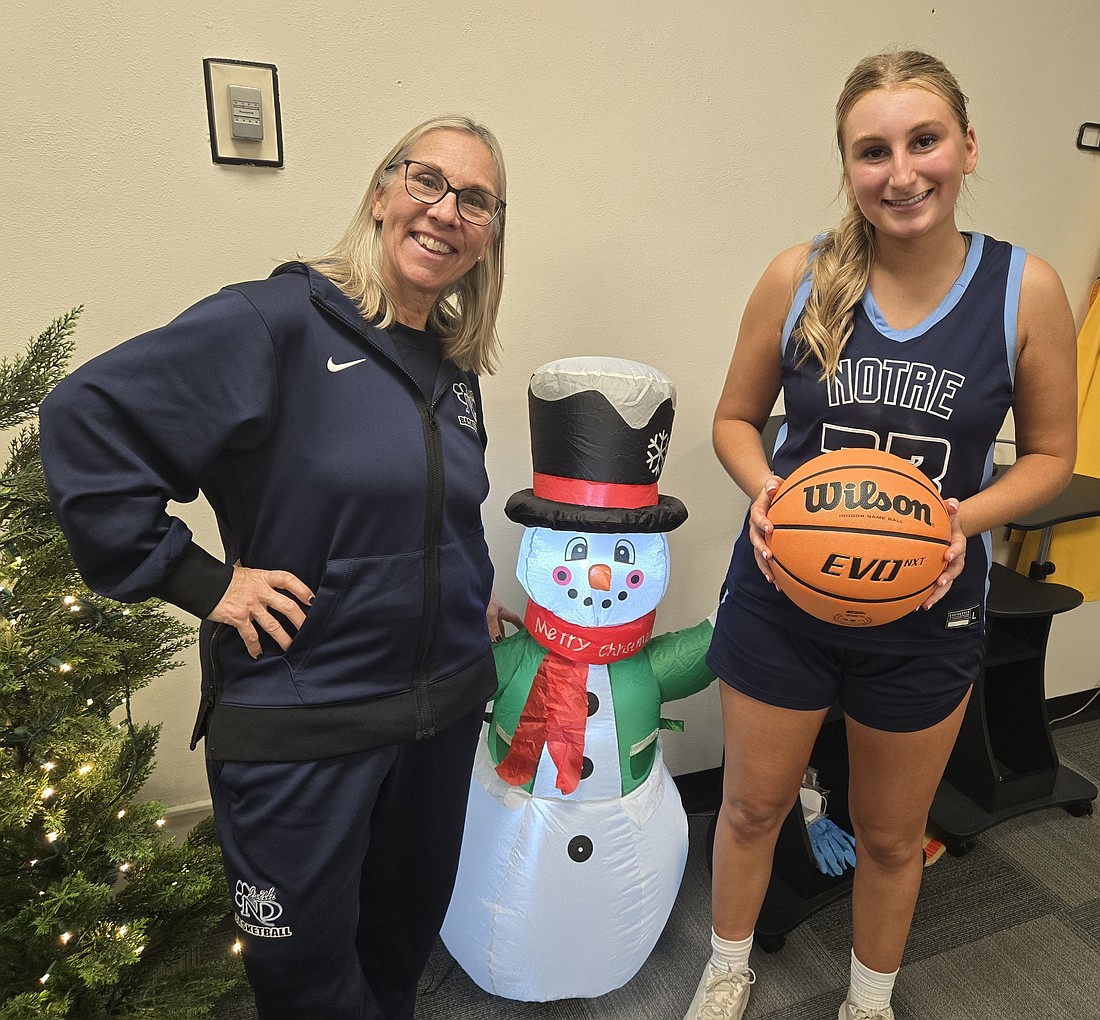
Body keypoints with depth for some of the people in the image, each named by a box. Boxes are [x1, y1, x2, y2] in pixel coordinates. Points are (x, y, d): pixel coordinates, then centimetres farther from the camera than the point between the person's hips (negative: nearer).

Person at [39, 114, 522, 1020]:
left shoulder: (455, 368, 7)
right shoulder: (277, 322, -15)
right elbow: (85, 422, -19)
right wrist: (200, 580, -19)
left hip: (445, 706, 7)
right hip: (301, 722, -6)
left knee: (408, 931, 27)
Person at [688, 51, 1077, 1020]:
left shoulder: (1026, 289, -9)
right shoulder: (799, 277, -9)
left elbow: (1049, 455, 1)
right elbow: (736, 418, 2)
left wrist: (966, 517, -18)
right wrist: (765, 489, -19)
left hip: (925, 611, 1)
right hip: (782, 590, 0)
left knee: (892, 834, 20)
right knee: (753, 805, 18)